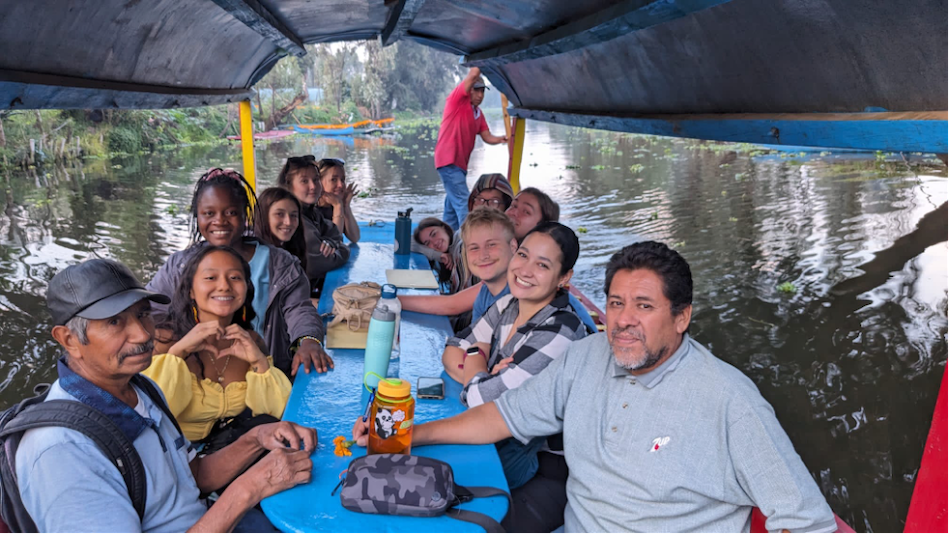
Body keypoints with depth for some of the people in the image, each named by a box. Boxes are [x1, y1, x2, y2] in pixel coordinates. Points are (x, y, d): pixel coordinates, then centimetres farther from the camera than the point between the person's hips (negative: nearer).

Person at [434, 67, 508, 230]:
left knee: (452, 209, 14)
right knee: (464, 204, -15)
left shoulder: (478, 113, 15)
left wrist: (503, 139, -9)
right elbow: (473, 74, -20)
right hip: (449, 161, -9)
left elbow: (487, 137, 8)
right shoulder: (457, 100, -8)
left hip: (460, 164, 9)